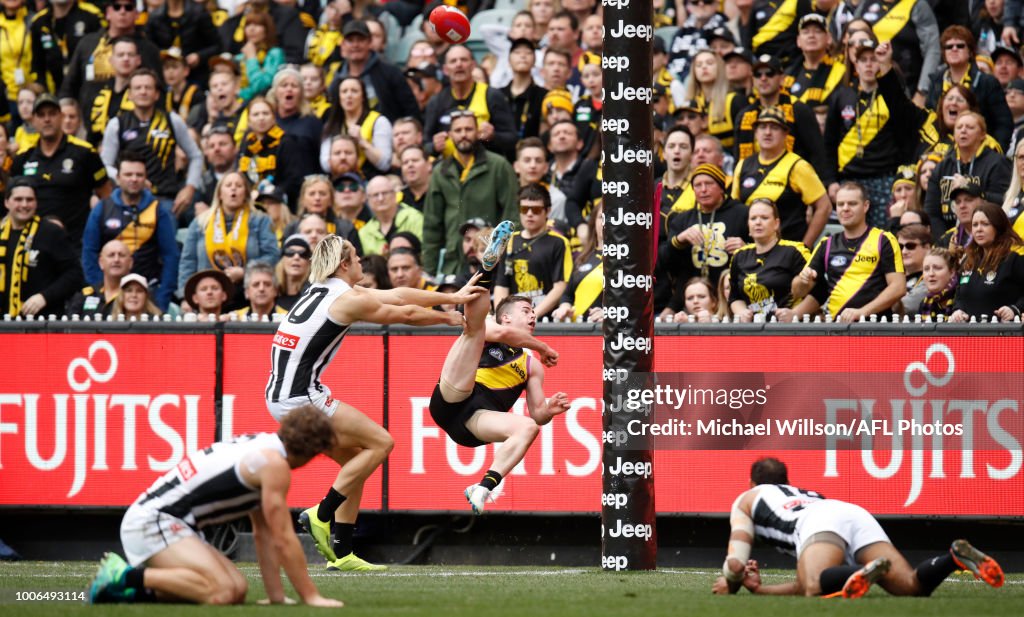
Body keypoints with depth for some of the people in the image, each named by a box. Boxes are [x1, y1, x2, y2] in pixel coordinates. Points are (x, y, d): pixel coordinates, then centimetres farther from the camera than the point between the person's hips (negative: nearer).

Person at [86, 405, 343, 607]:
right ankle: (125, 576, -17)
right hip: (152, 523, -10)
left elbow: (264, 534, 21)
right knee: (220, 592, -26)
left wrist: (277, 597, 16)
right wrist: (311, 597, -5)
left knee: (237, 588, 3)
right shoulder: (274, 464, -12)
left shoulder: (262, 448, 19)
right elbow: (284, 539, -12)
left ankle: (137, 591, 5)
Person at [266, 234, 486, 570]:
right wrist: (449, 317, 22)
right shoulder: (348, 299, -10)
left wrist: (452, 297, 26)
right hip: (302, 396, -9)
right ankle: (321, 515, -6)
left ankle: (341, 553, 11)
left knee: (355, 458, 14)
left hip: (281, 396, 9)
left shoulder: (323, 290, 17)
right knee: (380, 442, -3)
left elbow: (398, 296, 22)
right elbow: (405, 314, 3)